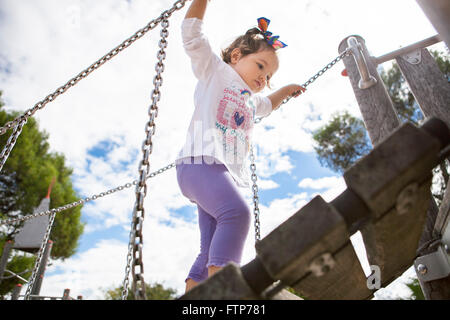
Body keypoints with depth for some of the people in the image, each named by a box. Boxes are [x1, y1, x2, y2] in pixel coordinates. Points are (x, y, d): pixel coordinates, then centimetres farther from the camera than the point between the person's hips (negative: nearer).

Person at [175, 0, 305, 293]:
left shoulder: (251, 101, 35)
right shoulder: (214, 70, 16)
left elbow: (267, 106, 57)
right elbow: (192, 34, 9)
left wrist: (285, 90, 53)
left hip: (229, 175, 8)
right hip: (200, 160, -8)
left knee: (212, 252, 0)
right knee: (236, 211, -33)